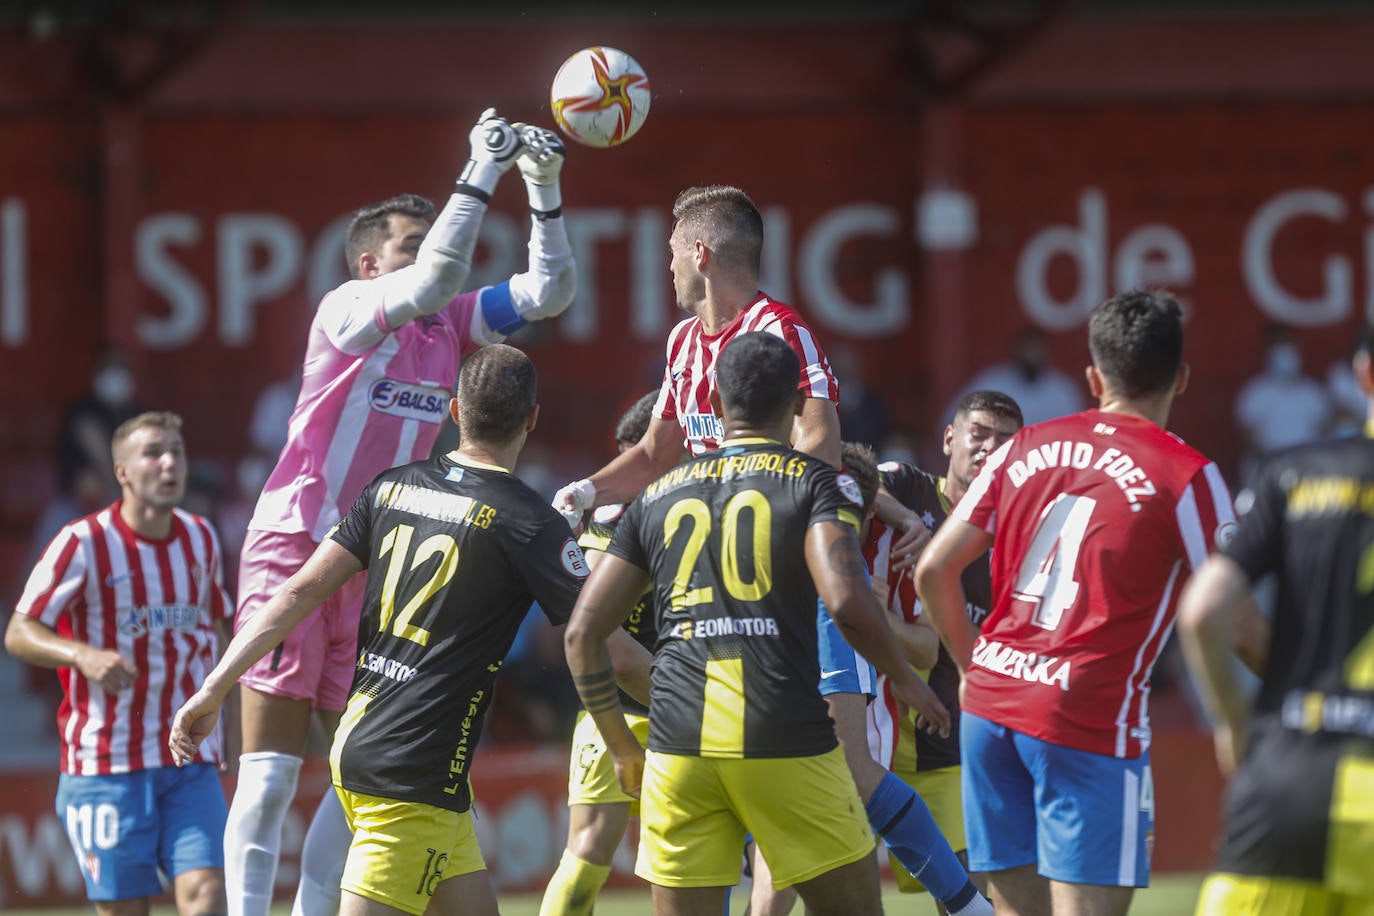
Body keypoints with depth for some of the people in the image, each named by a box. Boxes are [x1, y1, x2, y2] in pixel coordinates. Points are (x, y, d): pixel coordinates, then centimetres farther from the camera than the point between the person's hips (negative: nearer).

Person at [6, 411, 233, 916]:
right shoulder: (83, 543, -7)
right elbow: (18, 635, -9)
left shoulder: (201, 538, 9)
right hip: (107, 760, -4)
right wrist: (83, 655, -27)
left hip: (191, 764, 4)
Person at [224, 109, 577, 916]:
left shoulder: (451, 325, 9)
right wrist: (480, 175, -26)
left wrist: (545, 193, -6)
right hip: (293, 551, -7)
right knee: (271, 772, -9)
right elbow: (433, 280, -27)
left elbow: (549, 291, 7)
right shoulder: (348, 309, -10)